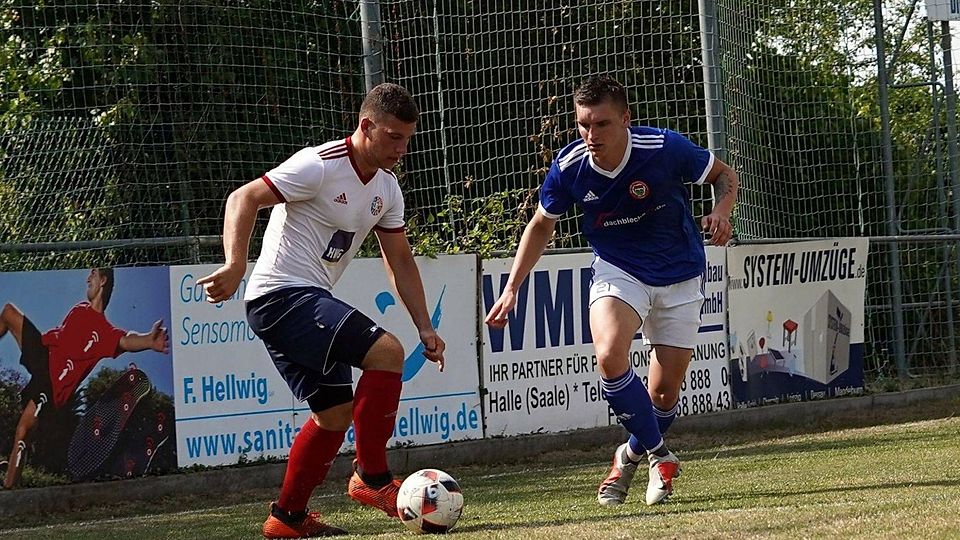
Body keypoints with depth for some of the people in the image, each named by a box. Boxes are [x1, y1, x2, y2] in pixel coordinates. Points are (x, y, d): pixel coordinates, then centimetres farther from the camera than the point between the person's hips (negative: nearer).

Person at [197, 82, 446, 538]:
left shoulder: (386, 187, 11)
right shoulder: (320, 166, -16)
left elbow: (400, 260, 19)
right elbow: (243, 199, -20)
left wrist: (425, 328, 13)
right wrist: (235, 267, -34)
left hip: (309, 303, 10)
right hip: (281, 295, -10)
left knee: (336, 412, 13)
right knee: (385, 351, -22)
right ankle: (371, 478, -12)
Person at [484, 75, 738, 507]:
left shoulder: (665, 148, -23)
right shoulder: (569, 167, -16)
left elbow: (724, 175, -5)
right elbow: (541, 226, 4)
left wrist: (721, 211, -27)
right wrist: (511, 288, -2)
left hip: (679, 275, -1)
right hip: (617, 271, 1)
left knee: (665, 389, -1)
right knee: (609, 355, -28)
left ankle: (635, 453, 32)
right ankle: (658, 455, -9)